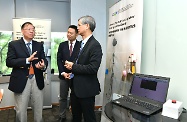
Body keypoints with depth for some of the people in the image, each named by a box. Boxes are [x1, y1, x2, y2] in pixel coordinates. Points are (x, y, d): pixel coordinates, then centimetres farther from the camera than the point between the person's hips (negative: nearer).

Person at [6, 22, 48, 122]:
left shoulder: (39, 45, 11)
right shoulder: (13, 44, 1)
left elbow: (44, 60, 4)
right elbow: (9, 62, -10)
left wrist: (43, 66, -19)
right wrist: (27, 60, -21)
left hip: (37, 80, 3)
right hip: (21, 81, -3)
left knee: (38, 109, 14)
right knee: (21, 110, 10)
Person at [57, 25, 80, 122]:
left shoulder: (80, 45, -5)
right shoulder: (62, 45, 6)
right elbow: (59, 60, 2)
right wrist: (63, 73, -9)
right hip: (64, 75, 3)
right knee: (63, 98, 12)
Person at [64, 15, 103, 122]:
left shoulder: (95, 45, -17)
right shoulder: (81, 44, 11)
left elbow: (93, 68, -25)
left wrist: (73, 67, -17)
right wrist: (70, 66, -3)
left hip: (86, 89, -8)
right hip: (76, 87, 9)